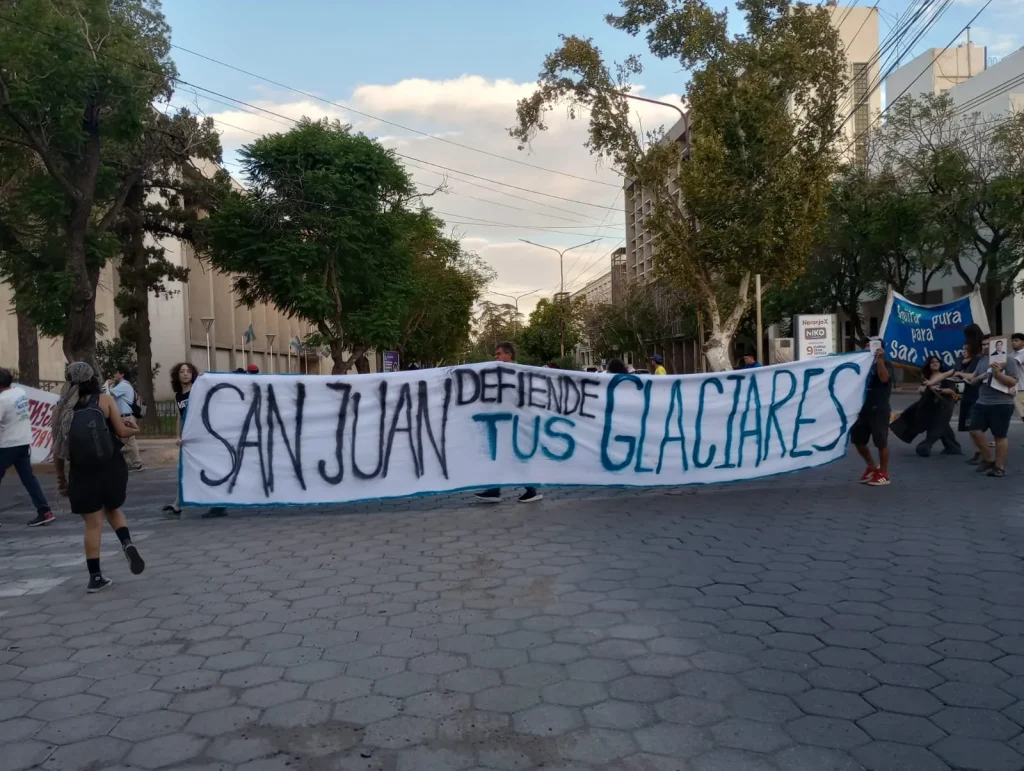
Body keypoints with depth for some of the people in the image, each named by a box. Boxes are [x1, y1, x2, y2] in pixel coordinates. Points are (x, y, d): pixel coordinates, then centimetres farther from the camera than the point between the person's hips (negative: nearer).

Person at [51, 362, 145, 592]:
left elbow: (58, 448, 2)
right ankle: (127, 543, -3)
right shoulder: (105, 400, -3)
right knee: (113, 510, 23)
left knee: (93, 523, 8)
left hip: (82, 472, 0)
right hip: (111, 468, 0)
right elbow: (121, 431, -5)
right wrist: (136, 430, 17)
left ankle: (95, 577, 11)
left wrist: (61, 477, 13)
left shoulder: (61, 409, 2)